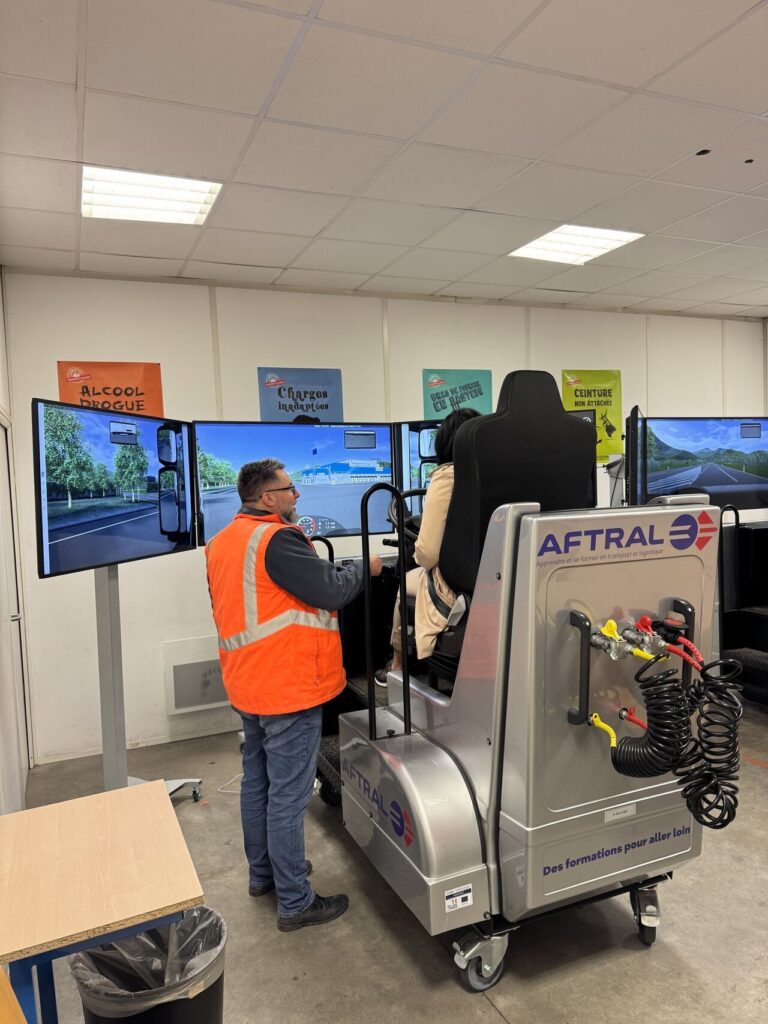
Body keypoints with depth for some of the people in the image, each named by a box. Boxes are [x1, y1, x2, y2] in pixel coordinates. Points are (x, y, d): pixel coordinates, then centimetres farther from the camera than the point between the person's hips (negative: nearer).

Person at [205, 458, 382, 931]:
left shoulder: (223, 541, 9)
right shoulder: (278, 539, -21)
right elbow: (331, 591, -22)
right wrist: (365, 567, -5)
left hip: (249, 684, 10)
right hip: (289, 687, -10)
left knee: (258, 780, 21)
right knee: (288, 795, 1)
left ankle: (262, 871, 38)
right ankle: (296, 902, 13)